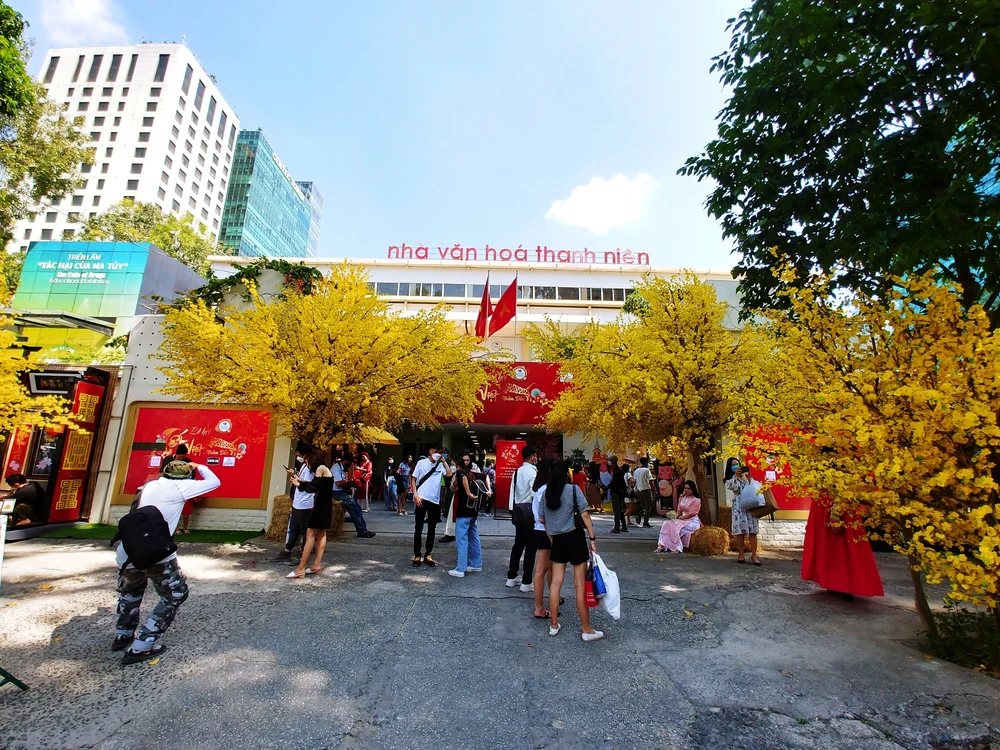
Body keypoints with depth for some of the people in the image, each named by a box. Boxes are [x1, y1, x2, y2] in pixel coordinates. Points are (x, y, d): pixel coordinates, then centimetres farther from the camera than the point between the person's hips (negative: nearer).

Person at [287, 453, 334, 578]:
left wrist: (299, 484, -2)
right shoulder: (324, 469, 17)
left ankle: (301, 569, -10)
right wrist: (300, 480, 15)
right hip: (325, 505, 11)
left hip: (321, 505, -11)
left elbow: (313, 488, -13)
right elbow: (316, 485, 13)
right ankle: (317, 565, 13)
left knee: (310, 534, -10)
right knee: (321, 534, 10)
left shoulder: (321, 468, -11)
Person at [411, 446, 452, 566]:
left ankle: (427, 555, 21)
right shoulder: (422, 462, 2)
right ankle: (417, 556, 14)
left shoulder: (440, 466, 8)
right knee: (418, 529, 4)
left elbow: (449, 474, -7)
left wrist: (444, 461, 1)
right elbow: (413, 479, 1)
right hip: (422, 499, -3)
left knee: (431, 529, 10)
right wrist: (415, 495, -10)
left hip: (435, 501, 3)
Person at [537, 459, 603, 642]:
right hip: (575, 538, -4)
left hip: (557, 540, 4)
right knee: (580, 584, 2)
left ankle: (554, 625, 20)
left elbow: (542, 519, 10)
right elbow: (585, 514, -11)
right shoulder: (573, 489, -9)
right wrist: (592, 538, -6)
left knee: (555, 582, 11)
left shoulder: (545, 492, 4)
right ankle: (586, 630, 11)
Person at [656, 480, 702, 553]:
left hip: (692, 521, -6)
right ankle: (662, 545, -27)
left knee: (675, 526, -30)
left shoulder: (696, 500, -9)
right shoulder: (682, 497, 12)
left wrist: (678, 518, -16)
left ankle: (676, 548, -19)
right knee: (667, 523, -21)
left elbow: (691, 514, -13)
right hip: (682, 519, 6)